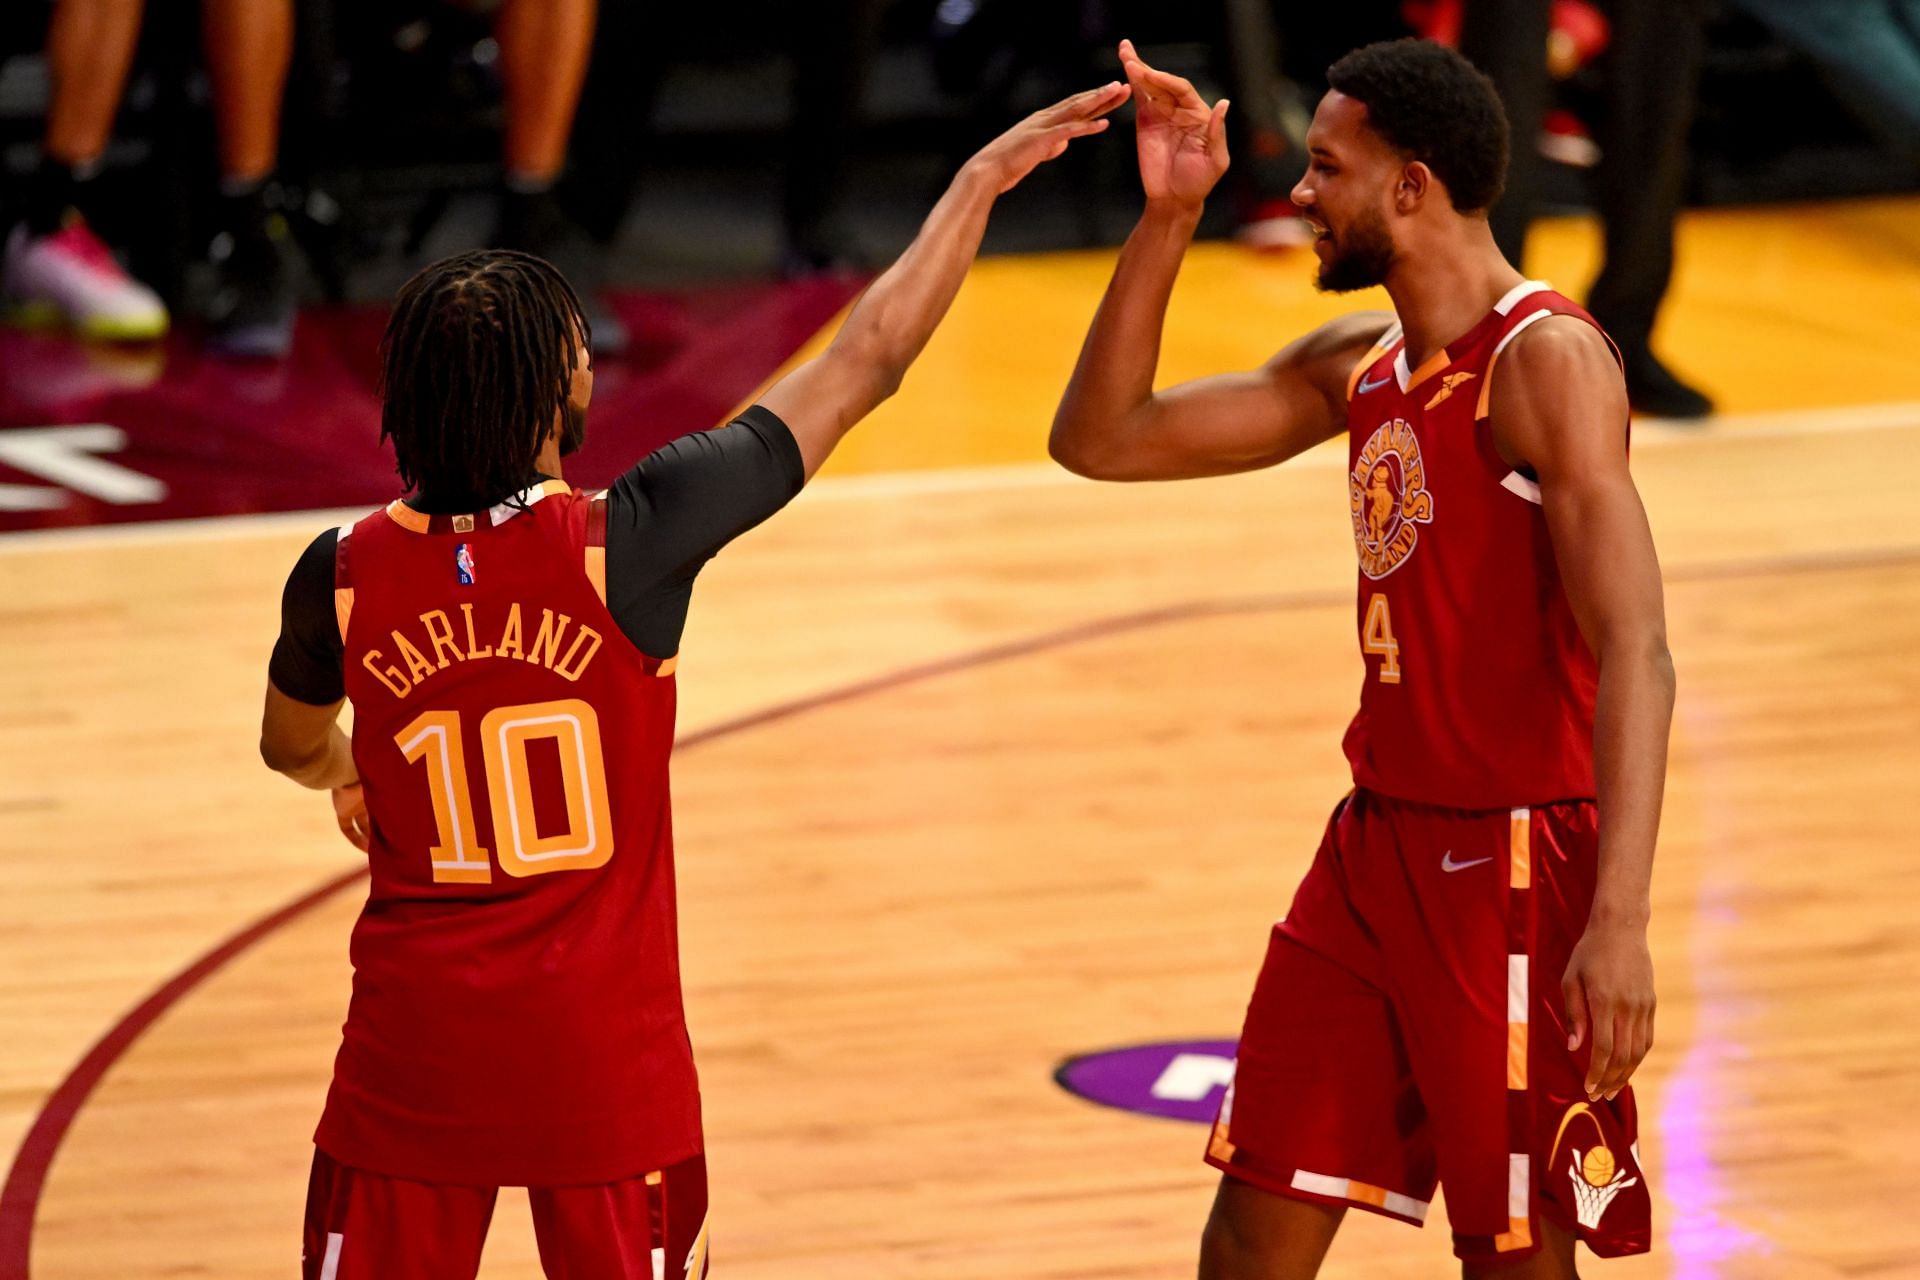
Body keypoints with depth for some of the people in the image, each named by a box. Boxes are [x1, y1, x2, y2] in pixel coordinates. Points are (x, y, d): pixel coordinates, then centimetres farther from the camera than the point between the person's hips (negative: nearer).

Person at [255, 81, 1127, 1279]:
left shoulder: (344, 575, -6)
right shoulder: (628, 541, -14)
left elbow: (291, 747, 17)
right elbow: (865, 364, -6)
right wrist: (984, 178, 4)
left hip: (416, 1037, 1)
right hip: (601, 1042, -1)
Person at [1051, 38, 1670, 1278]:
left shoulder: (1545, 362, -16)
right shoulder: (1360, 363, 10)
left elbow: (1634, 654, -24)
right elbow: (1102, 439, 13)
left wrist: (1619, 920, -34)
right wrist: (1168, 216, 2)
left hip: (1512, 872, -8)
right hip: (1376, 849, 8)